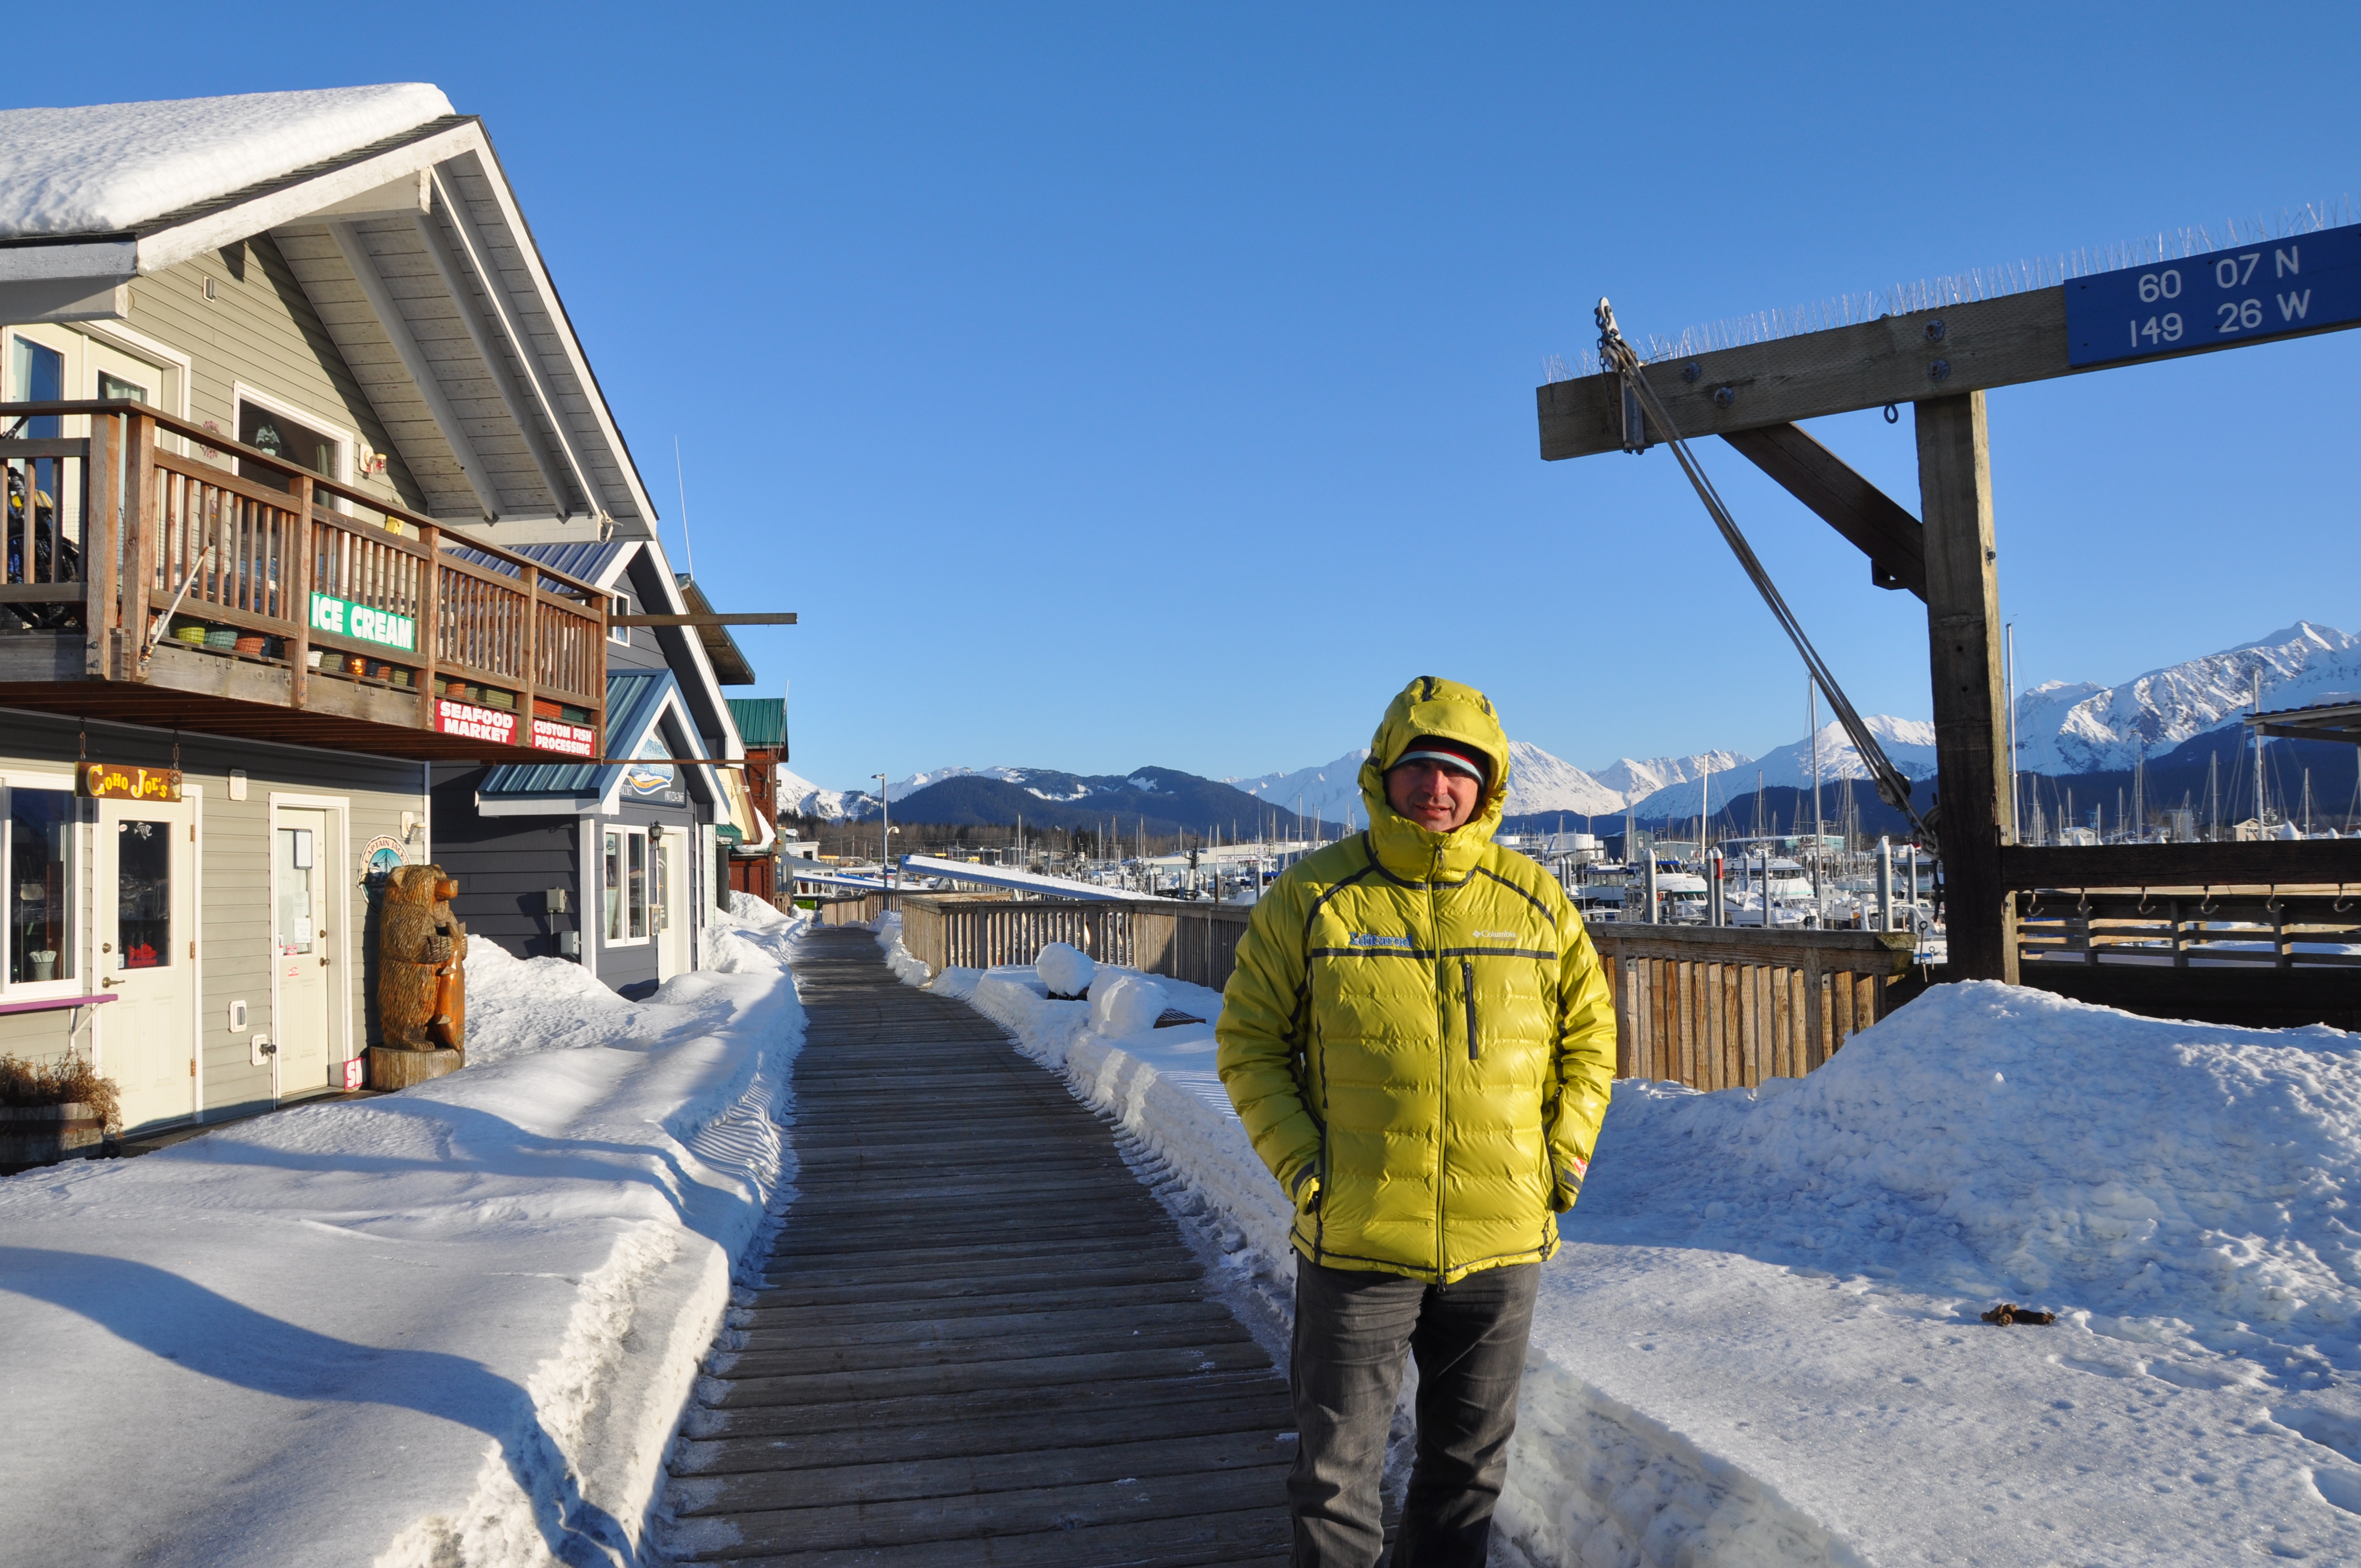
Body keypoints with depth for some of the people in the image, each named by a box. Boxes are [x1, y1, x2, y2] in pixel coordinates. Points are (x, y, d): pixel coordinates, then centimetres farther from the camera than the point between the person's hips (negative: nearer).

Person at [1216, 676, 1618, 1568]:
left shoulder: (1535, 902, 2)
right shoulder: (1312, 896, -6)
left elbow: (1589, 1033, 13)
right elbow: (1249, 1040, 0)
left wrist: (1564, 1157, 2)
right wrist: (1299, 1163, -10)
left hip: (1502, 1242, 3)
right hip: (1354, 1239, -2)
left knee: (1470, 1462, 19)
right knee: (1336, 1466, 8)